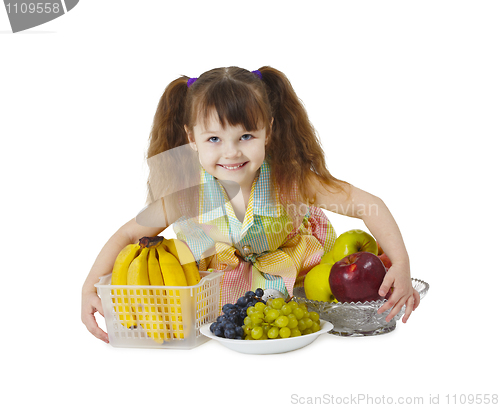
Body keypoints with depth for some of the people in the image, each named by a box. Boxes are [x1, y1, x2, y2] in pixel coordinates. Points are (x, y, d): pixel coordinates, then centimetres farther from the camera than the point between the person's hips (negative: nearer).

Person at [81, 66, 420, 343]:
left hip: (290, 261, -1)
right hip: (217, 269, 1)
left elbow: (370, 206, -28)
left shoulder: (289, 178, -33)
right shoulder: (186, 194, -30)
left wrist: (401, 267, -39)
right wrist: (91, 288, -29)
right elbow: (127, 235, -16)